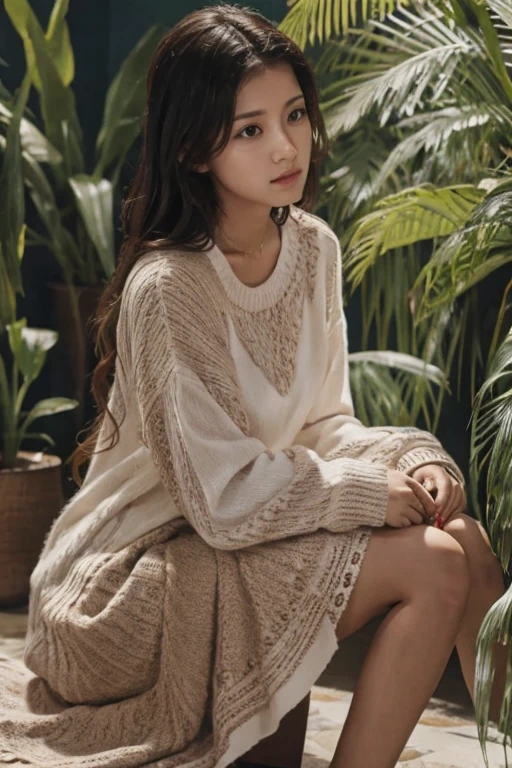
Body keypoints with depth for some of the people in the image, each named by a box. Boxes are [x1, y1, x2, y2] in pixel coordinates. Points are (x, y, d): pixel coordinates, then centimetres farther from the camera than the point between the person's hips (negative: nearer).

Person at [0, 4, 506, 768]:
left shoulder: (313, 246, 1)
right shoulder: (168, 290, -24)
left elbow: (321, 423, 7)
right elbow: (223, 501, -22)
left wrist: (409, 457, -11)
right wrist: (371, 491, -15)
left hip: (241, 531, 7)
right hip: (132, 582, -7)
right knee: (431, 564, -19)